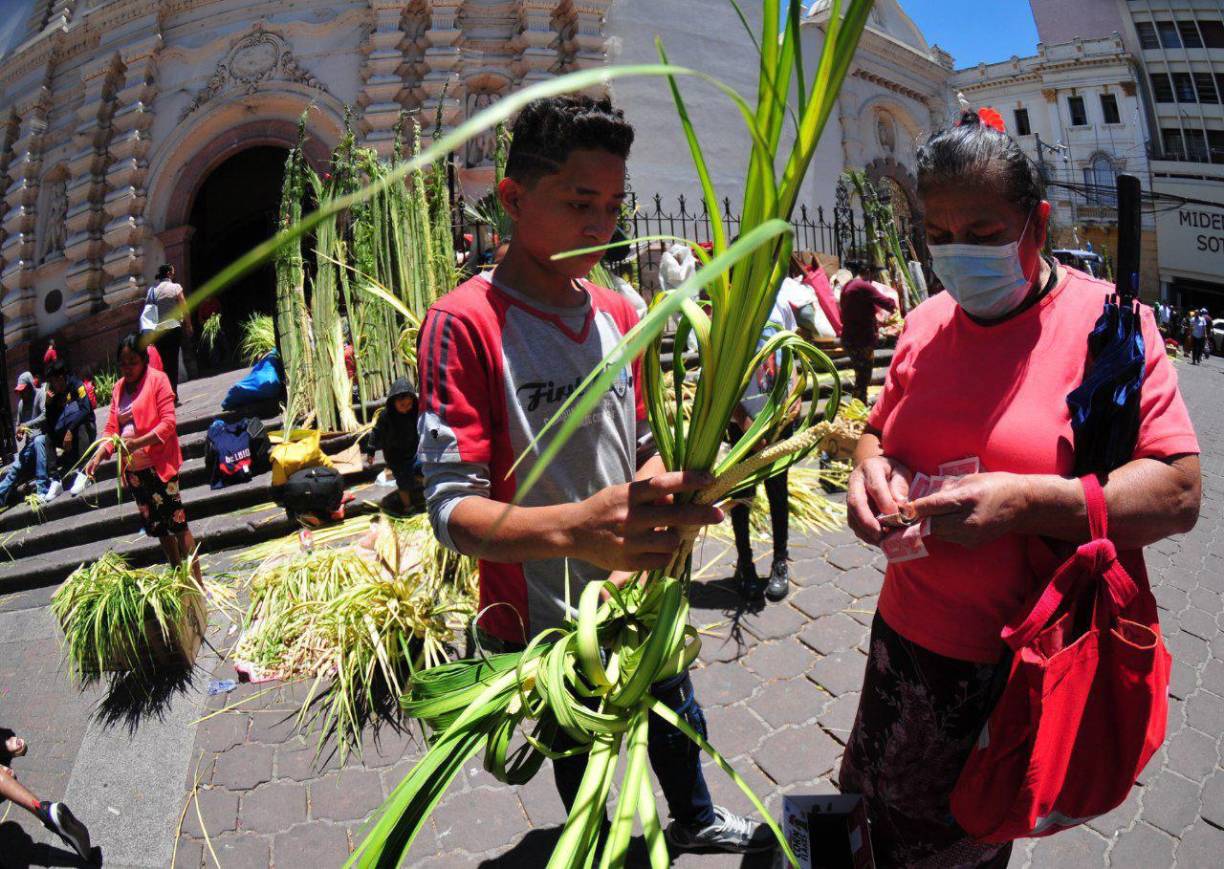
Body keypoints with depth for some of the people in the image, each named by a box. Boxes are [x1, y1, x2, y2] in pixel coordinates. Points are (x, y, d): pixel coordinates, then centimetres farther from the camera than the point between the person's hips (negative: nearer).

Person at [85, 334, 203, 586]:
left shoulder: (157, 379, -5)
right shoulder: (119, 388, 13)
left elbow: (168, 422, -13)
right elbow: (111, 428, 10)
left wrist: (139, 442, -25)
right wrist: (98, 456, -6)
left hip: (159, 464, -6)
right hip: (133, 469, 6)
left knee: (176, 522, -7)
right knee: (157, 526, 12)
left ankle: (197, 582, -4)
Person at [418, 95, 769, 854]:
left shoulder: (620, 314, 1)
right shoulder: (465, 322, -20)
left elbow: (646, 446, 8)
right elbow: (453, 507, -25)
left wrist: (658, 503, -16)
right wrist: (571, 528, -43)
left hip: (639, 592, 6)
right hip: (544, 620, -5)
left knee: (676, 717, 27)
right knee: (581, 749, 21)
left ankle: (696, 818, 59)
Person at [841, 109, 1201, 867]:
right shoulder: (926, 322, 3)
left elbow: (1179, 495, -14)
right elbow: (881, 430, 14)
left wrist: (1027, 501, -28)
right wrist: (870, 465, -10)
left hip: (1024, 667, -4)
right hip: (907, 637, 4)